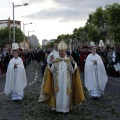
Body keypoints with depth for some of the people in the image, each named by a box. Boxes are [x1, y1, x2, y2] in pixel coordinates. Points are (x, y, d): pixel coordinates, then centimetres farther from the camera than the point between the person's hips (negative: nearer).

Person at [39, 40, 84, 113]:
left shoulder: (69, 60, 2)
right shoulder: (55, 60, 5)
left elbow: (72, 70, -7)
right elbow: (51, 71, -1)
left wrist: (72, 62, -21)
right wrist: (50, 62, -15)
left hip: (66, 82, -1)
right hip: (57, 82, 1)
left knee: (66, 95, 3)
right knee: (58, 95, 4)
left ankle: (65, 108, 12)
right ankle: (57, 108, 14)